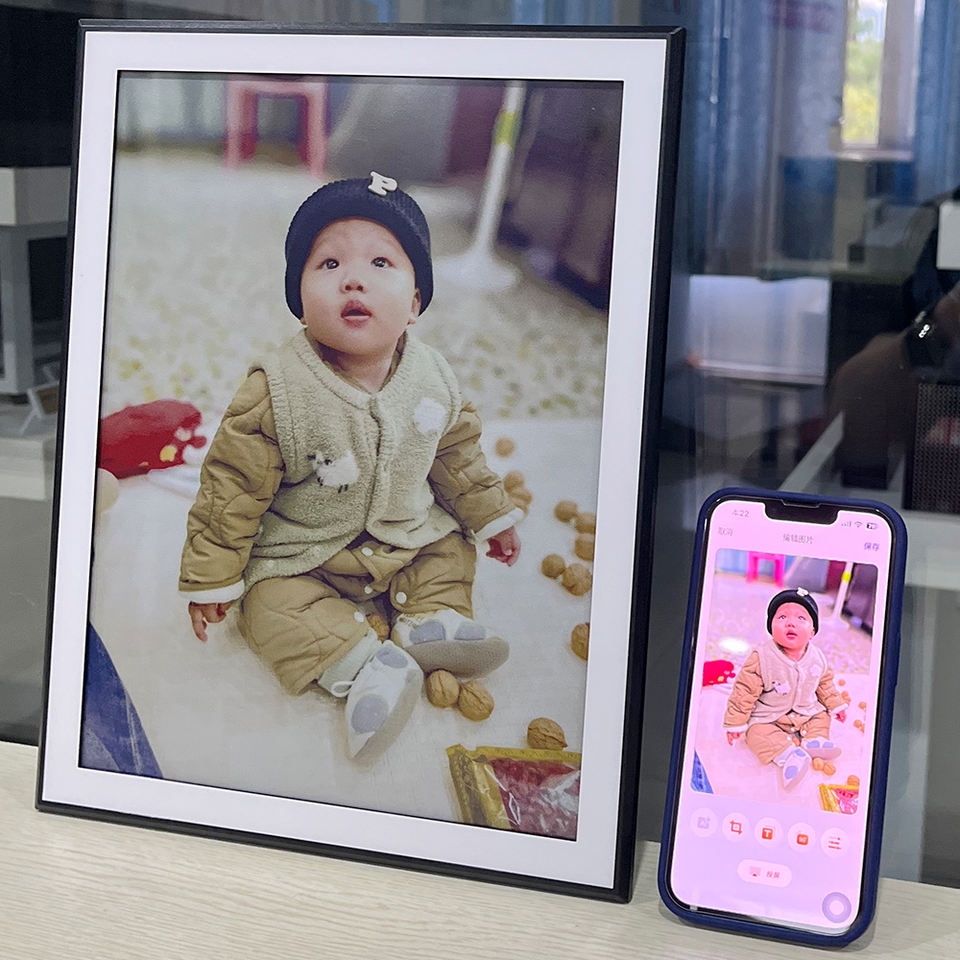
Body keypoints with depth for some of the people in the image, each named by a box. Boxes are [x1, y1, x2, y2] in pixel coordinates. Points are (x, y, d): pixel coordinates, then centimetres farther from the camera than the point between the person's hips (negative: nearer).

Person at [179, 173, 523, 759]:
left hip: (411, 539, 4)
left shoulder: (433, 381, -13)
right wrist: (211, 576, -14)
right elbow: (233, 486, -19)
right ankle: (364, 664, -30)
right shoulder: (277, 393, -27)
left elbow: (458, 453, 7)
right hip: (301, 554, -4)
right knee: (270, 602, -23)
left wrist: (491, 516, 17)